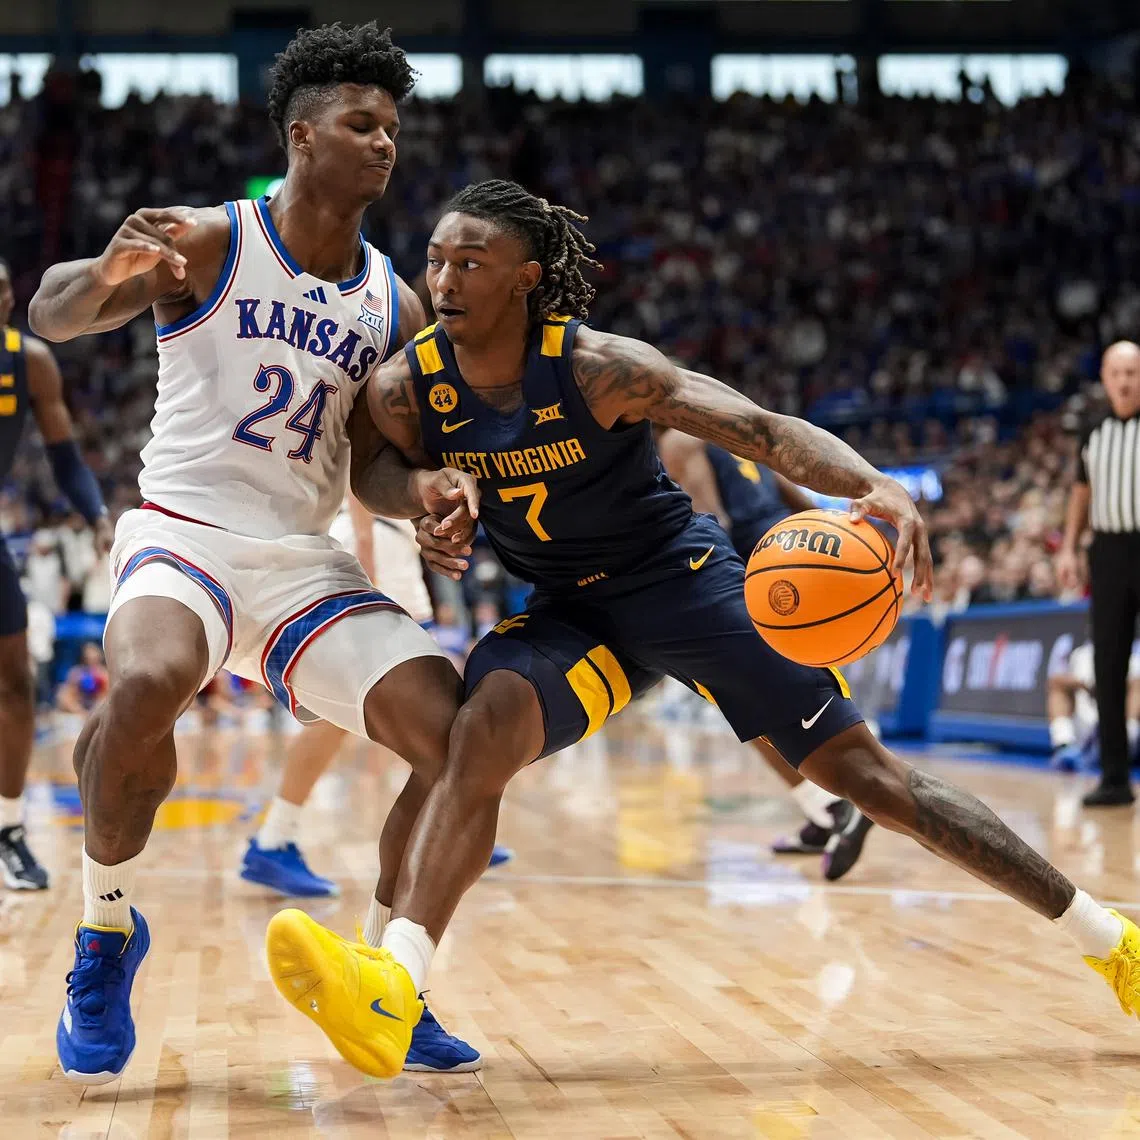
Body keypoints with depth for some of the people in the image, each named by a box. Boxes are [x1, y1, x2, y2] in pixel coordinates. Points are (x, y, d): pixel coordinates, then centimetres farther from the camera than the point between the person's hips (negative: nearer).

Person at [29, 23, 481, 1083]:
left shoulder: (393, 303, 11)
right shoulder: (211, 241, -3)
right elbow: (50, 314, -15)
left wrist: (420, 490, -9)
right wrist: (107, 276, -39)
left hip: (307, 563, 5)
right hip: (181, 533, -5)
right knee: (148, 683, -38)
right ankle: (105, 928, -11)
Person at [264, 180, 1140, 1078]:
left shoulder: (597, 366, -25)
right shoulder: (407, 388, -13)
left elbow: (766, 430, -32)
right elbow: (378, 473, 5)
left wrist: (877, 486, -51)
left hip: (686, 581, -3)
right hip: (569, 612, 3)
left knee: (867, 773, -2)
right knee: (482, 735, -29)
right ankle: (393, 988, -37)